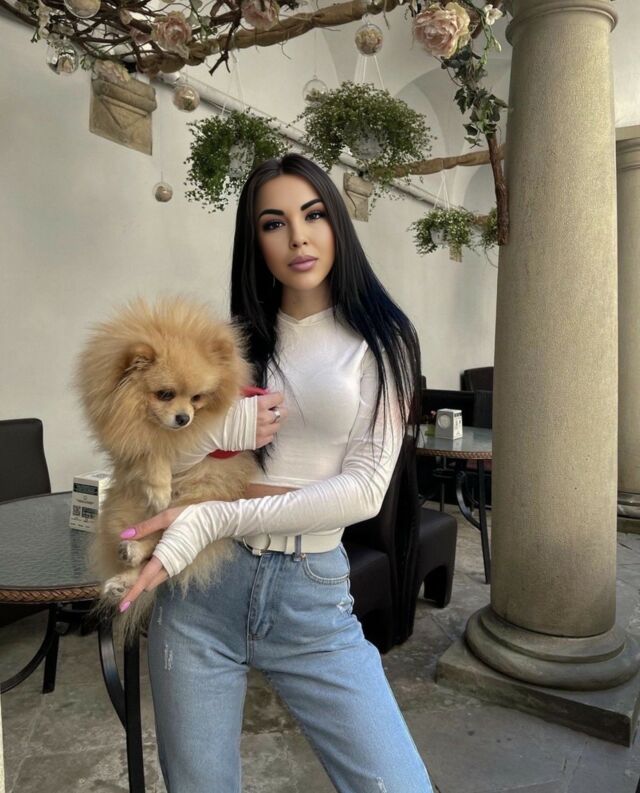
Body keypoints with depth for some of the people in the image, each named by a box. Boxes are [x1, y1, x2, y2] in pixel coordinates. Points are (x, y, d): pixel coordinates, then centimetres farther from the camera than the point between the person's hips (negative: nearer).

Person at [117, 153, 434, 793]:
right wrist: (222, 432, -15)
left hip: (313, 592, -1)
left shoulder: (379, 342, -1)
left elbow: (364, 490, -12)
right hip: (200, 588, 2)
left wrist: (217, 518, -20)